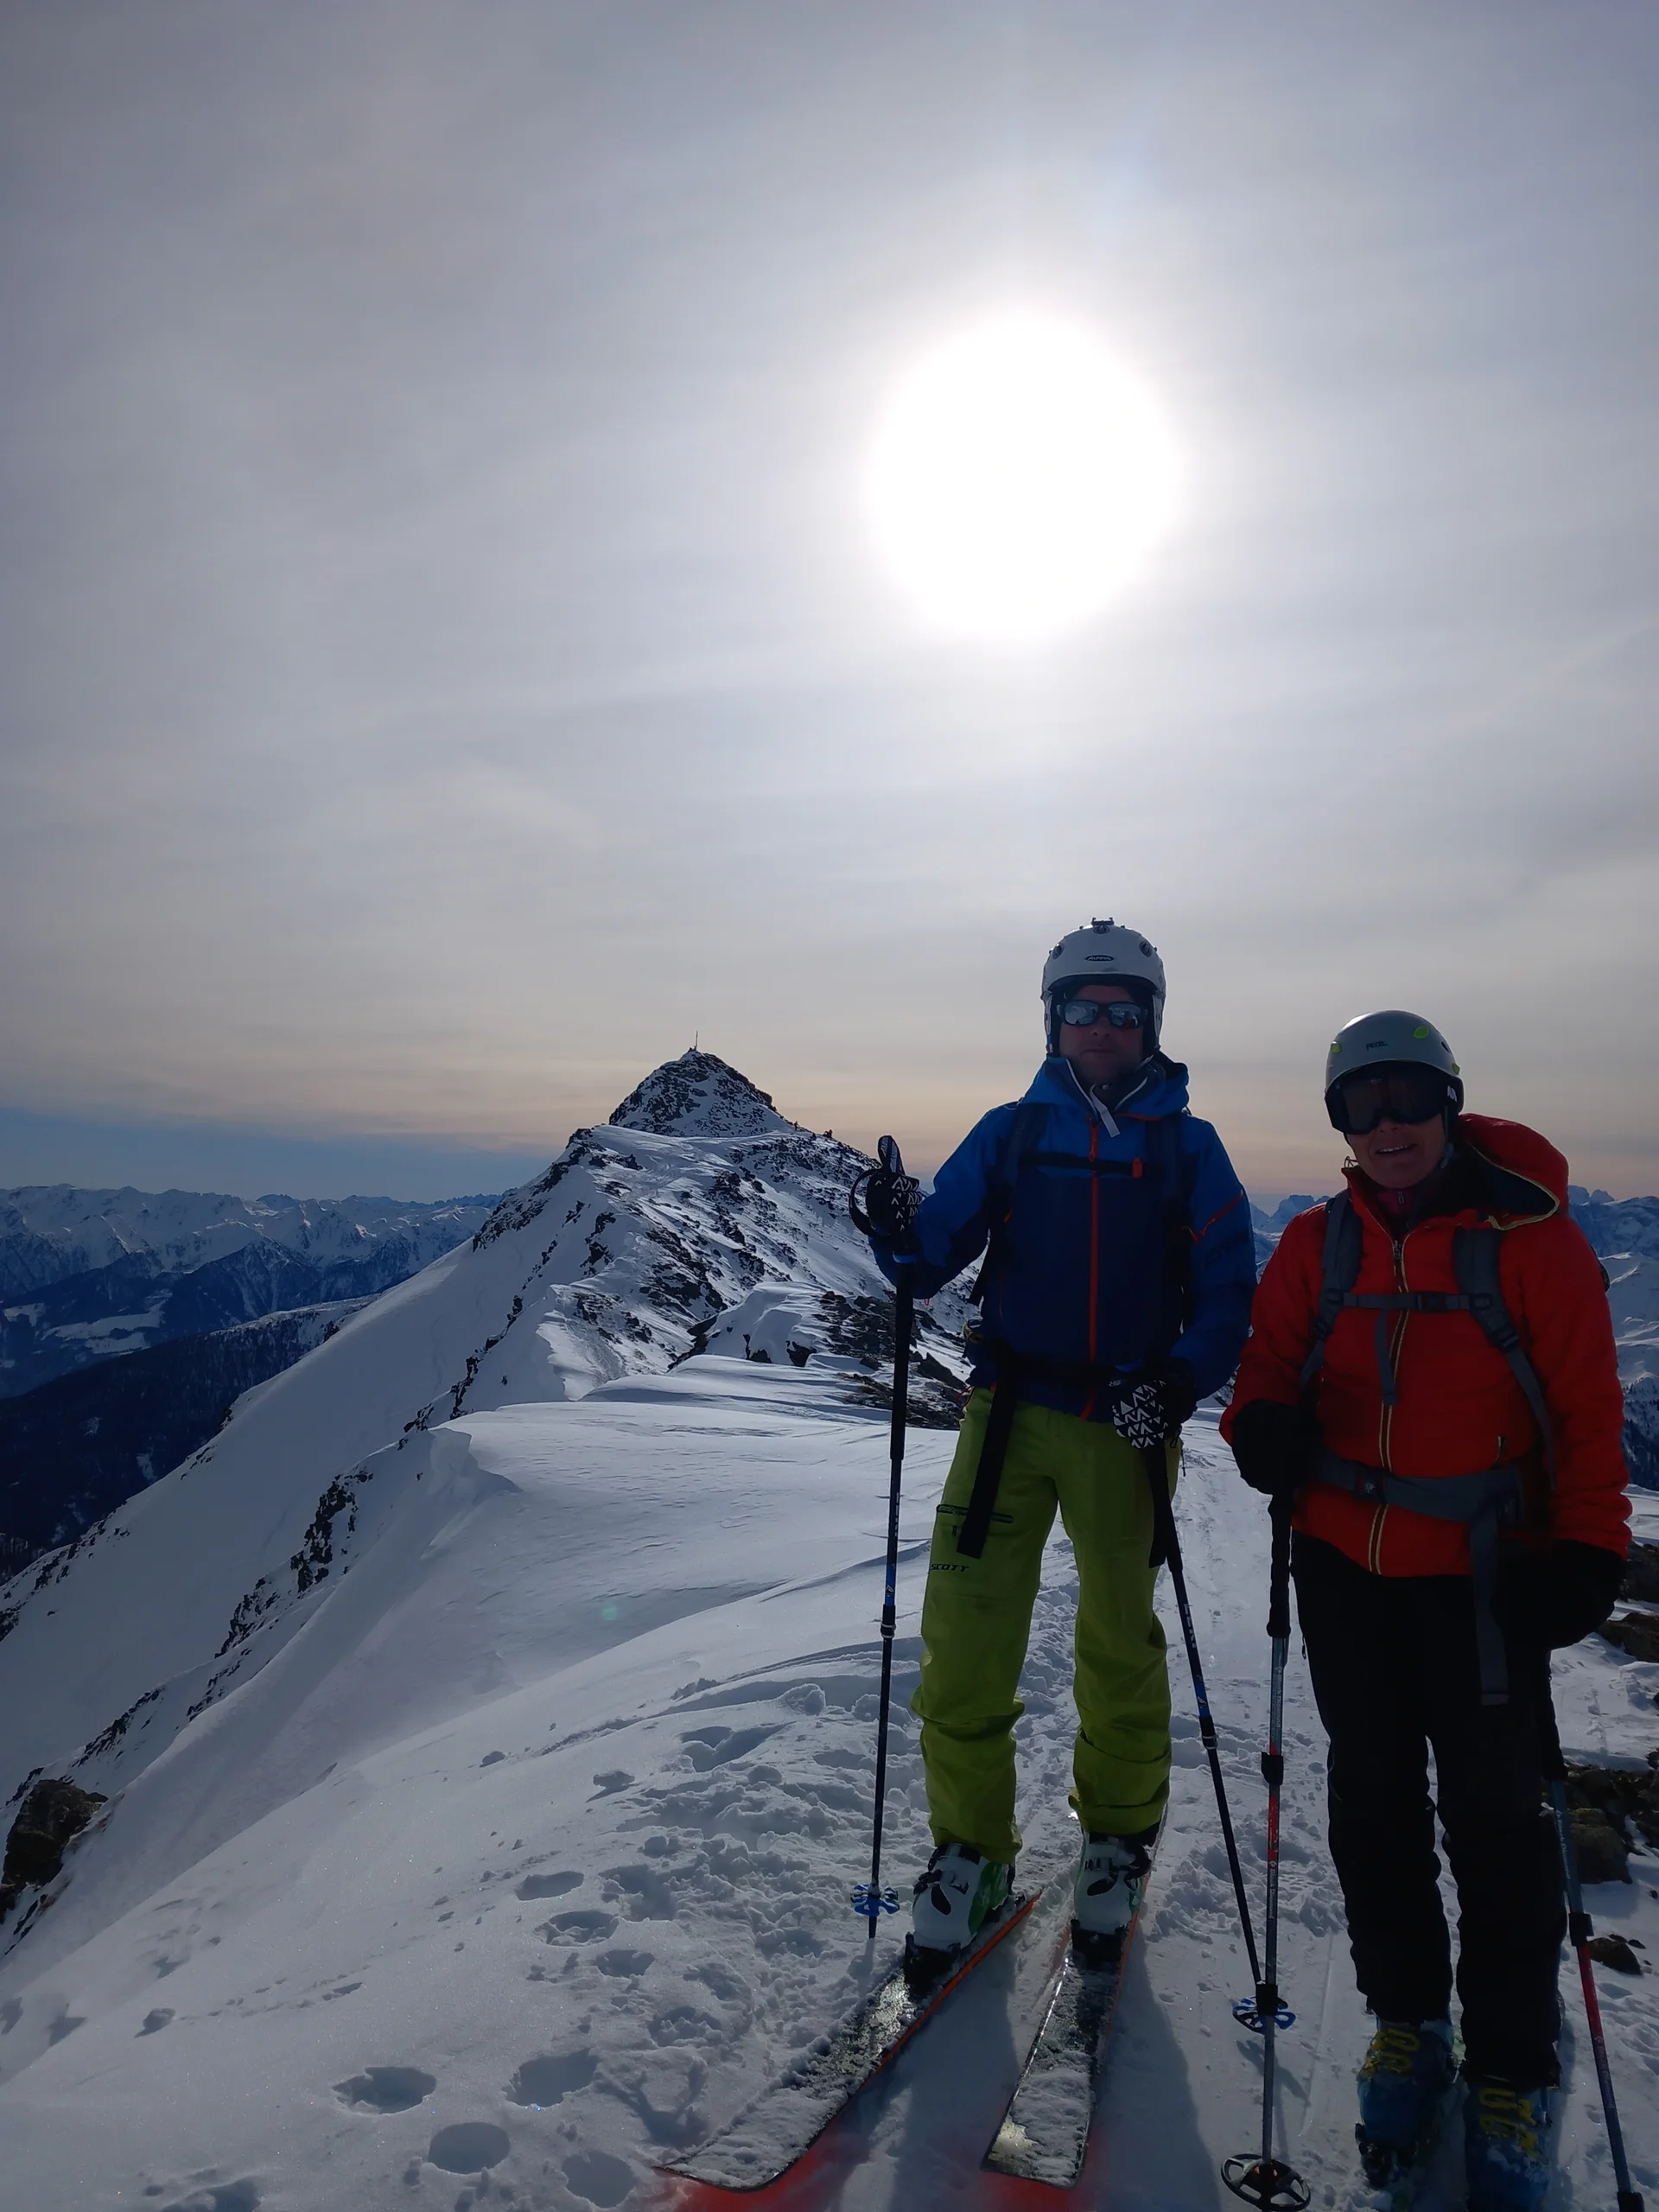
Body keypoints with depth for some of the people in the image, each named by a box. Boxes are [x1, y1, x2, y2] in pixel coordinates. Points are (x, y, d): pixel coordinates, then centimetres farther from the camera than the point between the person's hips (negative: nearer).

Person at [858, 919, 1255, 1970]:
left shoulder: (1187, 1146, 3)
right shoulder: (1011, 1132, 5)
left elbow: (1229, 1293, 0)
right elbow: (935, 1256, 1)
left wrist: (1178, 1383, -17)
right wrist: (901, 1232, -22)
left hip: (1127, 1423, 0)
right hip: (1011, 1410, 1)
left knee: (1120, 1645, 14)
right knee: (966, 1635, -1)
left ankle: (1119, 1841, 37)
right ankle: (971, 1845, 21)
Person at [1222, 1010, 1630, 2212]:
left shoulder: (1530, 1233, -9)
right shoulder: (1319, 1243, 1)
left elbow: (1587, 1406, -7)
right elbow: (1274, 1363, 7)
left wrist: (1587, 1550, -13)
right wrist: (1263, 1427, -14)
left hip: (1485, 1574, -3)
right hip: (1345, 1563, 4)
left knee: (1496, 1814, 6)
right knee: (1373, 1798, 16)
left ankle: (1513, 2074, 28)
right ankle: (1406, 2022, 37)